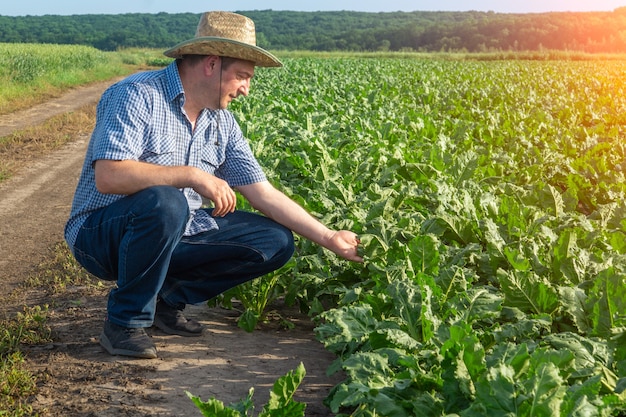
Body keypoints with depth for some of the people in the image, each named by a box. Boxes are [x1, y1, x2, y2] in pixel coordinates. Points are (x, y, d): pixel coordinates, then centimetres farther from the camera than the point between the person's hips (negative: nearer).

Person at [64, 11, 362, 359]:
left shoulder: (222, 122, 4)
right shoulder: (138, 96, -18)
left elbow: (265, 194, 5)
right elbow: (107, 176, -31)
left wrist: (330, 238, 2)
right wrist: (194, 175, -30)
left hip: (175, 233, 7)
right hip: (101, 234, -7)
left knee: (277, 241, -4)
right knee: (164, 204, -40)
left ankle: (167, 298, 5)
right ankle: (126, 322, -16)